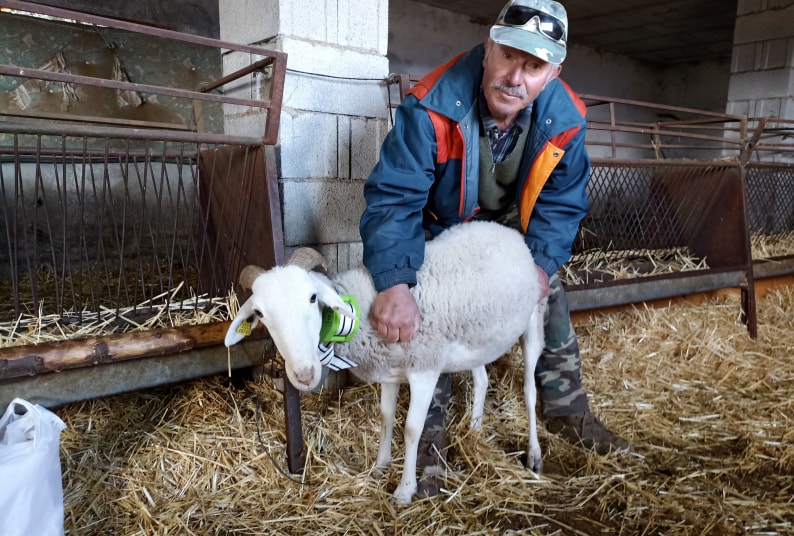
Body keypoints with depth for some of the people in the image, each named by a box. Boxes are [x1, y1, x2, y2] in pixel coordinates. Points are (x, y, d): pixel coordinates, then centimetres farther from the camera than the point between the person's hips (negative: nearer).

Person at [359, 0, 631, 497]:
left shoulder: (566, 119, -24)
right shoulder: (432, 106, -38)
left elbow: (561, 204, -11)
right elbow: (393, 197, -42)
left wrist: (542, 262, -25)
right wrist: (395, 283, -54)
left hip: (512, 223, 4)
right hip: (442, 225, -3)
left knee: (553, 307, 6)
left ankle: (567, 409, 28)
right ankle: (432, 434, 7)